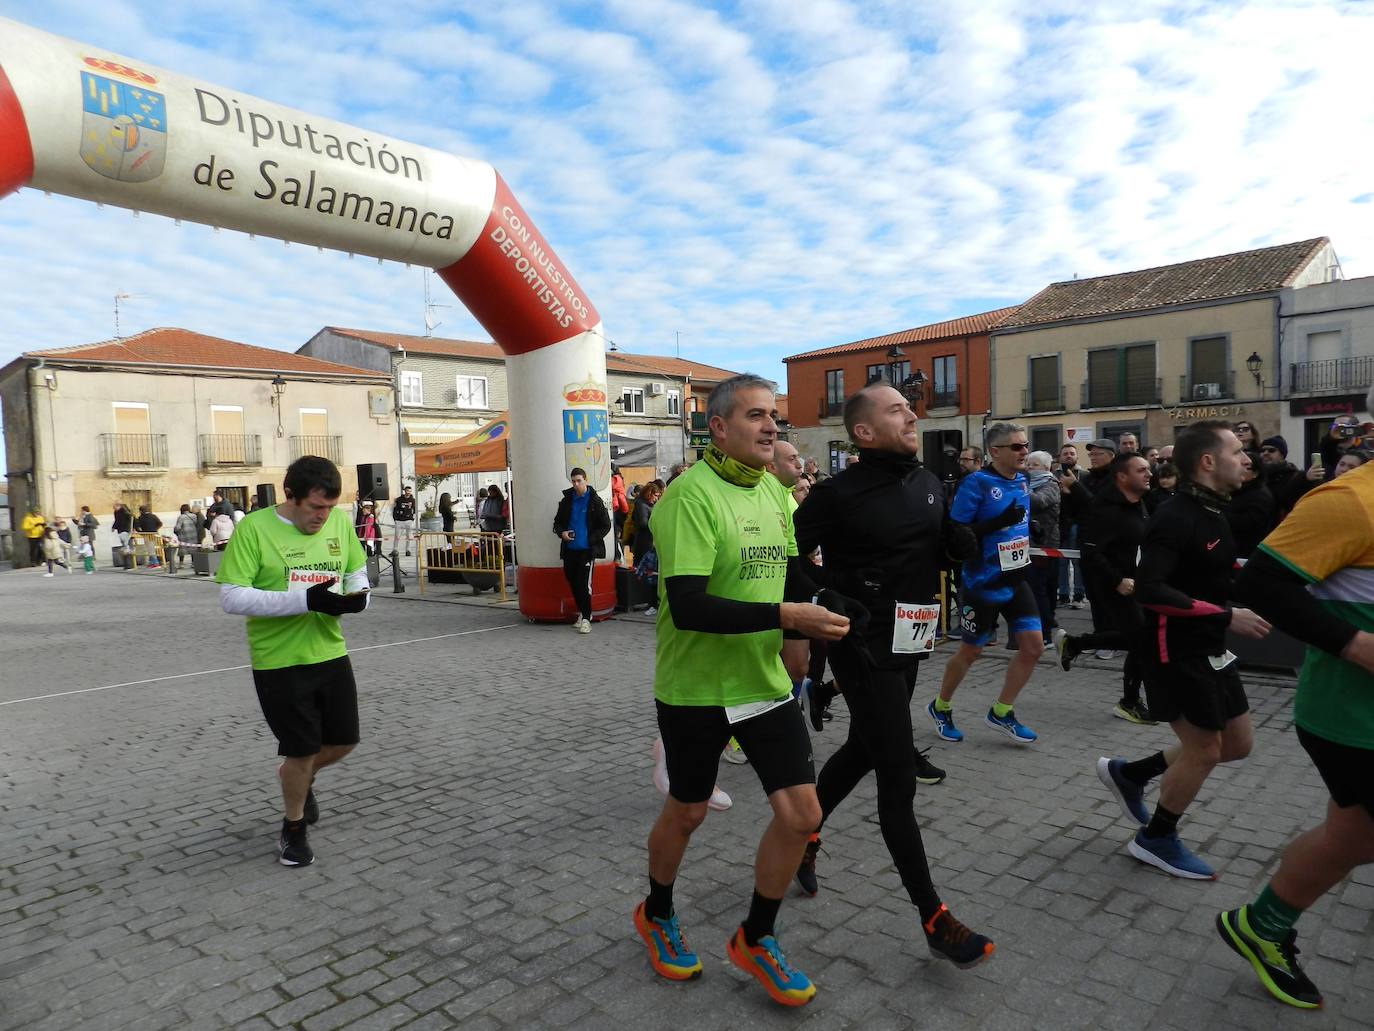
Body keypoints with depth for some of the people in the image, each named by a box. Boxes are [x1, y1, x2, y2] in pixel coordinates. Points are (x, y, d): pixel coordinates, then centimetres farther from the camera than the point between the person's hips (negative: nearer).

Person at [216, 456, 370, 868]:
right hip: (279, 661, -4)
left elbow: (357, 572, 12)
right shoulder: (253, 528, -15)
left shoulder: (340, 521, -2)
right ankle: (293, 829, 32)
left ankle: (297, 776, 47)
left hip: (331, 653, 5)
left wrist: (356, 595, -13)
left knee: (344, 740, 13)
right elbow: (231, 597, -18)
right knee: (301, 751, 4)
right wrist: (306, 600, -27)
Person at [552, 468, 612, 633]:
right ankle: (582, 612, 28)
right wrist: (562, 532, -2)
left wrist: (592, 539, -12)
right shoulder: (566, 500, 9)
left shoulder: (595, 501, -4)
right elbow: (558, 522, 19)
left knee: (584, 584, -9)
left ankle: (586, 618, -3)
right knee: (572, 582, 11)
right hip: (569, 549, 5)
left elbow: (606, 525, -2)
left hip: (587, 549, -5)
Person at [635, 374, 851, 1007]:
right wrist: (784, 615, -31)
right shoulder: (691, 494, -20)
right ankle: (656, 917, 45)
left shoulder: (775, 491, 4)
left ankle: (756, 940, 28)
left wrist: (799, 635, 6)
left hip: (765, 681, 6)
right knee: (687, 812, 14)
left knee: (801, 813, 3)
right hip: (696, 688, -6)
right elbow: (686, 606, -29)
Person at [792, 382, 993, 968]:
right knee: (899, 778, -2)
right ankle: (934, 918, 10)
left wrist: (980, 540, -3)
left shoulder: (927, 483, 6)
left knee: (861, 752, 21)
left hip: (907, 646, 8)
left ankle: (804, 834, 43)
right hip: (864, 650, -8)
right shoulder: (840, 494, -15)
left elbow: (951, 547, 16)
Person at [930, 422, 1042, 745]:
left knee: (1033, 645, 2)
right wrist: (999, 523, -29)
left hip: (1015, 580, 7)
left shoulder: (1021, 481, 5)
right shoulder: (976, 483, -18)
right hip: (983, 583, -7)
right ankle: (940, 707, 30)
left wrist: (1030, 529, 4)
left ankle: (1001, 712, 18)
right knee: (971, 651, 7)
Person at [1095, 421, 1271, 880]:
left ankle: (1129, 773, 27)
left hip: (1209, 649, 10)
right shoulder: (1175, 518, -21)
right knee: (1204, 749, 2)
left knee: (1237, 743, 15)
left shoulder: (1212, 512, 10)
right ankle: (1156, 839, 22)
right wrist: (1226, 616, -27)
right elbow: (1149, 589, -29)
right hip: (1177, 652, -10)